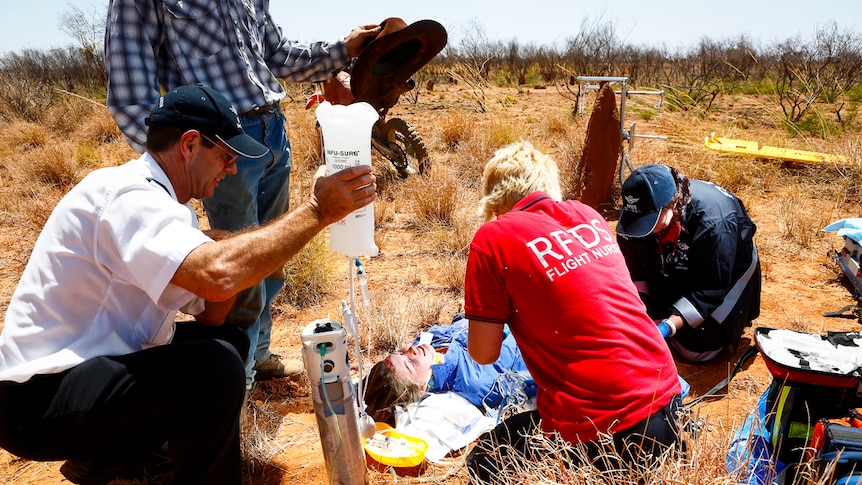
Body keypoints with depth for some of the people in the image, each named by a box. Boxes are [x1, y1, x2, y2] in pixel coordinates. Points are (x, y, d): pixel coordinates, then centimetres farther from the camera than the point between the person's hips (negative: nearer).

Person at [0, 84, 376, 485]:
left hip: (99, 363, 10)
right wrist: (315, 212, -31)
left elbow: (209, 316, 10)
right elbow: (218, 275, -41)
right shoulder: (127, 195, -22)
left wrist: (247, 257, -7)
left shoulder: (165, 203, 8)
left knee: (230, 341, 12)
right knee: (216, 366, -27)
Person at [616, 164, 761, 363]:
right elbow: (633, 266, -13)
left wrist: (668, 326, -42)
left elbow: (711, 289, -33)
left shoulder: (713, 223, -40)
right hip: (674, 270, 4)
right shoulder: (637, 212, -28)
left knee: (696, 350, -6)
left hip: (726, 270, -4)